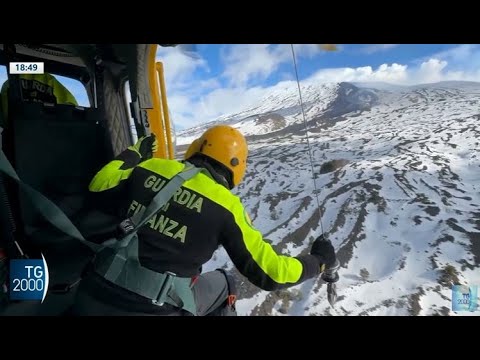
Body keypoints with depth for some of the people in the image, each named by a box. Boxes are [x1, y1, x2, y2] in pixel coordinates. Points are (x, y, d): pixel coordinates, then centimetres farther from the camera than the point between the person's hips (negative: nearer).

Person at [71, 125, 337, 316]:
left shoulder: (152, 167, -2)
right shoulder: (226, 206, -11)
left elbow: (99, 185, 15)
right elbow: (269, 274, -7)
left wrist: (134, 153, 27)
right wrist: (319, 260, 9)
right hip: (151, 309, -2)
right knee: (221, 285, 22)